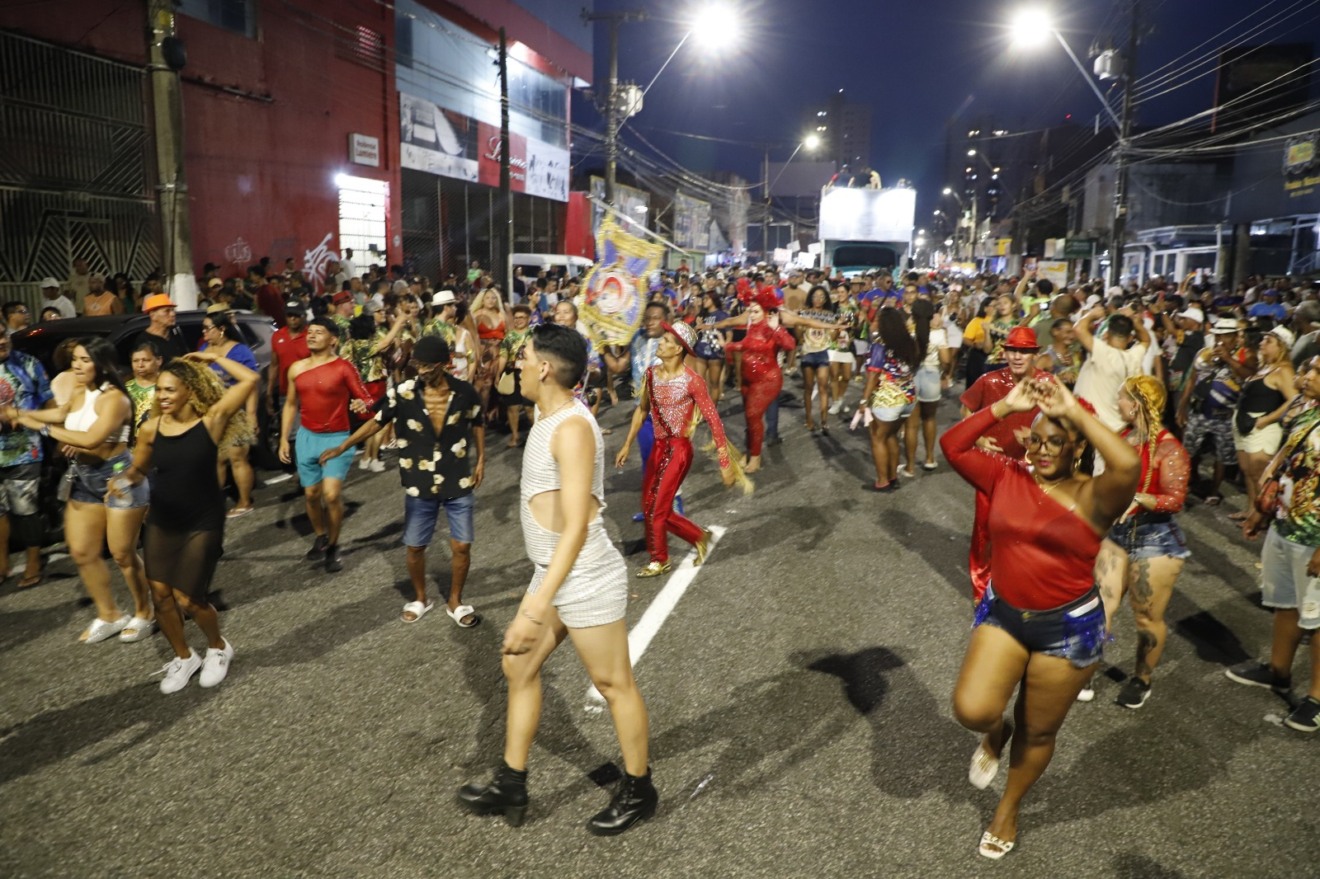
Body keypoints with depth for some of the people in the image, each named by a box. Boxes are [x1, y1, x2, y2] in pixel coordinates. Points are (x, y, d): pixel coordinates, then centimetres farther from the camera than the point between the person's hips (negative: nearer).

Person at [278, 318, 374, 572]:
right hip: (307, 437, 5)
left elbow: (366, 398, -8)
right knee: (311, 494, 12)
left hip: (337, 438, -5)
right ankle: (320, 538, 36)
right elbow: (291, 405, 14)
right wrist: (284, 439, 11)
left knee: (331, 494, -14)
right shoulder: (297, 368, 5)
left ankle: (333, 546, 7)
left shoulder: (343, 367, -10)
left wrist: (363, 405, -33)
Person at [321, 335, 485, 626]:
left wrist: (480, 458, 3)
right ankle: (420, 599, 35)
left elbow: (477, 424, 8)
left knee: (461, 546, 5)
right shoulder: (402, 393, -10)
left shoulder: (465, 392, -9)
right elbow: (377, 421, 2)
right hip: (420, 485, 1)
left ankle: (455, 602, 26)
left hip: (458, 484, 0)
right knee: (415, 546, 11)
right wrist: (342, 447, 1)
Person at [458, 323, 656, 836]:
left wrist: (535, 610, -32)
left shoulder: (572, 428, -24)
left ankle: (638, 793, 27)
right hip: (553, 575, 10)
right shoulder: (550, 417, 6)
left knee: (613, 684, 7)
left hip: (586, 581, -10)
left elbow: (576, 528, -29)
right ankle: (511, 786, 32)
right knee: (519, 667, 17)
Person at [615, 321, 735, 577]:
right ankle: (699, 536, 31)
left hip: (679, 449, -7)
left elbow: (713, 420, -15)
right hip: (658, 447, 7)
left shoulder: (691, 380, -17)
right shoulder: (652, 374, 2)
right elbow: (642, 410, 16)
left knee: (657, 507, -1)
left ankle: (660, 561, 22)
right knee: (650, 506, 11)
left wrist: (725, 462, -16)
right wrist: (627, 445, 18)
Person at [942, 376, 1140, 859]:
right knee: (972, 709, -15)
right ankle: (996, 733, 25)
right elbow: (952, 445, -7)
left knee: (1038, 731, 14)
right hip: (1002, 613, 2)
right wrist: (1005, 406, -13)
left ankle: (1008, 810, 41)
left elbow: (1128, 465, -36)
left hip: (1068, 626, -2)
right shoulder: (1007, 476, -3)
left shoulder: (1092, 496, -15)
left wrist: (1075, 411, -28)